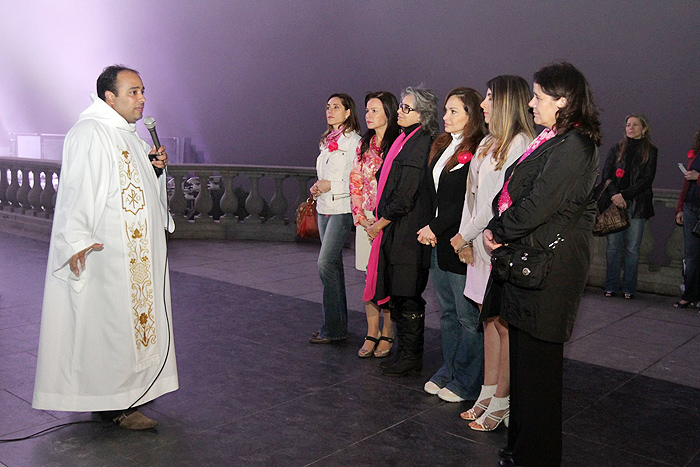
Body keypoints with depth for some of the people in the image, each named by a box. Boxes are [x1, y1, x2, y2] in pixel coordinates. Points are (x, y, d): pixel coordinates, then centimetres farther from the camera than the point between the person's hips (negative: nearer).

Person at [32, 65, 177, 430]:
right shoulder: (89, 133, -13)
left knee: (134, 315, 15)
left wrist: (157, 167, 5)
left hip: (138, 254, 10)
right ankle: (113, 404, 4)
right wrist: (78, 240, -29)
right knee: (110, 321, -5)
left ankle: (128, 386, 28)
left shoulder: (128, 134, 17)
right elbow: (77, 189, -21)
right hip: (105, 250, -10)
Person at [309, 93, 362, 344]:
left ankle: (333, 328, -4)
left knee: (326, 263, -12)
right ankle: (338, 323, 19)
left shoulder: (353, 141, -9)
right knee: (333, 263, 11)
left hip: (342, 208, -8)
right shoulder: (327, 141, 16)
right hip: (325, 208, 9)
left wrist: (332, 186, -17)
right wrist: (318, 187, 7)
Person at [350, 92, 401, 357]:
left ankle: (387, 336, 12)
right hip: (366, 220, 5)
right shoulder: (364, 144, 12)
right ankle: (371, 335, 18)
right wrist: (362, 217, 0)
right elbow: (355, 183, 12)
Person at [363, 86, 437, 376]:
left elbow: (405, 197, -19)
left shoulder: (420, 145, -15)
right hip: (395, 231, 9)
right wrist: (380, 222, 13)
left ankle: (411, 357, 14)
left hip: (407, 232, -9)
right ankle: (405, 352, 26)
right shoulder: (406, 140, 14)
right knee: (398, 294, 15)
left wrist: (380, 224, -9)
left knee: (407, 297, 0)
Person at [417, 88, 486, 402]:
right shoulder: (442, 146, 16)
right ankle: (448, 370, 30)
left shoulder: (479, 151, -12)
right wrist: (429, 229, 5)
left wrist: (435, 227, -12)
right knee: (447, 312, 17)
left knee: (468, 316, 2)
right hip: (439, 242, 9)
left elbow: (467, 201, -17)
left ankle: (467, 382, 14)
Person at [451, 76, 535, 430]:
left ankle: (501, 401, 10)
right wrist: (465, 237, 4)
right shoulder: (488, 143, 15)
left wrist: (465, 234, -9)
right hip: (481, 243, 8)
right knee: (489, 319, 12)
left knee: (504, 322, 0)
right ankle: (487, 394, 22)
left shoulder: (521, 144, -12)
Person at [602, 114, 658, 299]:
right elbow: (606, 175, 4)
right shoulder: (616, 149, 13)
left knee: (632, 248, -1)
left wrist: (624, 195, -12)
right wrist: (615, 195, -13)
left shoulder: (650, 151, 8)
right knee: (613, 246, 0)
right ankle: (611, 286, 7)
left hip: (637, 205, -1)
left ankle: (629, 288, 6)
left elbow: (647, 179, -2)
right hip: (615, 203, 1)